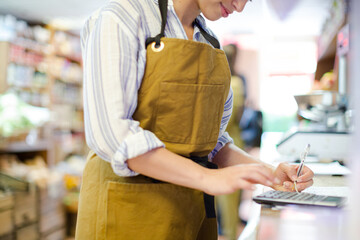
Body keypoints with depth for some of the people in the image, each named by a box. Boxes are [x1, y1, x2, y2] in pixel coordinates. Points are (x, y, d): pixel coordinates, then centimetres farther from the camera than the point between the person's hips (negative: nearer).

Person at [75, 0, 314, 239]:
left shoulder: (209, 41, 10)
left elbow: (210, 139, 12)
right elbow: (110, 133, -22)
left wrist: (270, 174, -2)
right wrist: (207, 178, -26)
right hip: (130, 206, -6)